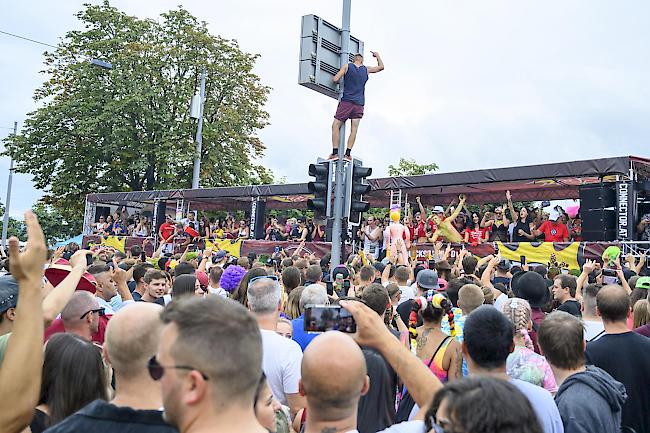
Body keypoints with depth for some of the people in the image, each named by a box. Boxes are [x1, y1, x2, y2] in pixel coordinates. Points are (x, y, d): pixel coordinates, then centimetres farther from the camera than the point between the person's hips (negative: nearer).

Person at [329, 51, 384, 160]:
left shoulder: (347, 66, 1)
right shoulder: (366, 70, 9)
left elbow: (335, 79, -6)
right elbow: (381, 67, 23)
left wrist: (335, 78, 17)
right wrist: (377, 55, 36)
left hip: (347, 101, -3)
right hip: (359, 104, 3)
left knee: (336, 125, 0)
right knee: (354, 129, 2)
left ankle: (335, 152, -11)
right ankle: (348, 153, -6)